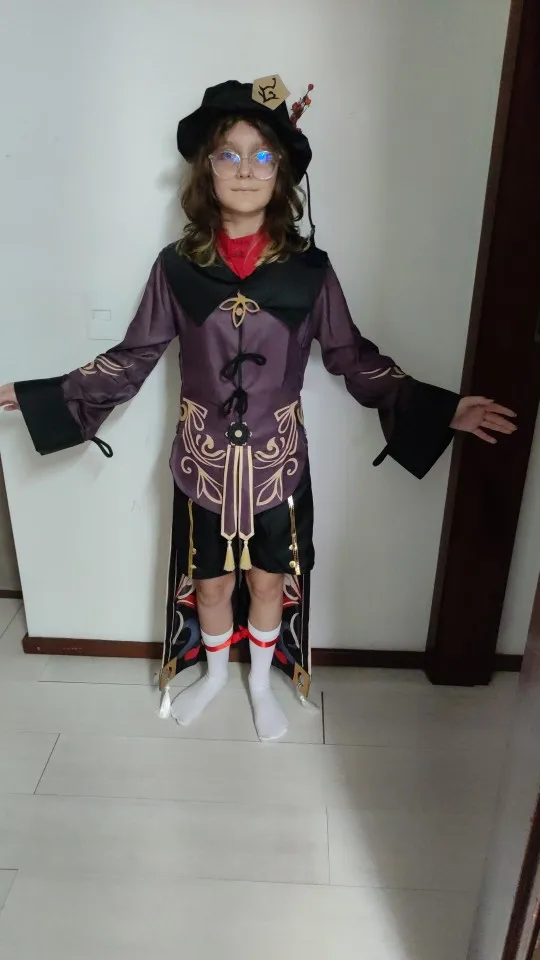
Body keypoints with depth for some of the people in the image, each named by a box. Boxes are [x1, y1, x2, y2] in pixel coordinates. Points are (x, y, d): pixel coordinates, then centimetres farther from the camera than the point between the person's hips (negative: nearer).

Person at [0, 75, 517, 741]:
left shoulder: (308, 268, -8)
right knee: (211, 581, 17)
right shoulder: (177, 266, -7)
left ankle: (261, 682, 45)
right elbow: (133, 356, 0)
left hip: (277, 461, 0)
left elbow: (354, 357, -2)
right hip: (205, 460, 0)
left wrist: (443, 410, -8)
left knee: (270, 581, 17)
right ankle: (214, 674, 47)